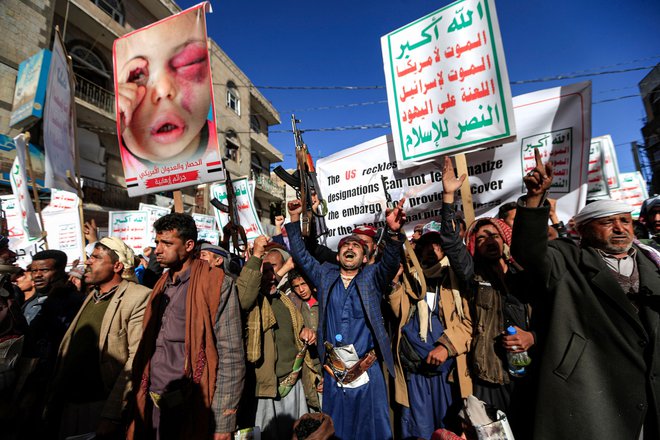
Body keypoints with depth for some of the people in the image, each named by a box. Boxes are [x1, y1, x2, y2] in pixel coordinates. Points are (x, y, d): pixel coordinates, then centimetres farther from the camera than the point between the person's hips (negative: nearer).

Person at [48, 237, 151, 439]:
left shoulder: (139, 297, -18)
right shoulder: (91, 295, 9)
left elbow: (137, 359, -22)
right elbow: (68, 347, 11)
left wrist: (112, 415, -21)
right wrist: (55, 397, 8)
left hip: (104, 407, -7)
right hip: (71, 402, 7)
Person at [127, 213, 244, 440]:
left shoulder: (216, 284, -14)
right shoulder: (161, 286, 8)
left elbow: (231, 356, -16)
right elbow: (148, 349, 14)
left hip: (192, 410, -6)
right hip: (154, 407, 6)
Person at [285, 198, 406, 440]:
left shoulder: (372, 276, 0)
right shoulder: (325, 275, 6)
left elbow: (390, 260, -17)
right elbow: (301, 256, 6)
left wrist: (393, 232, -37)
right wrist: (295, 219, -3)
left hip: (367, 372, -2)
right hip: (333, 373, 2)